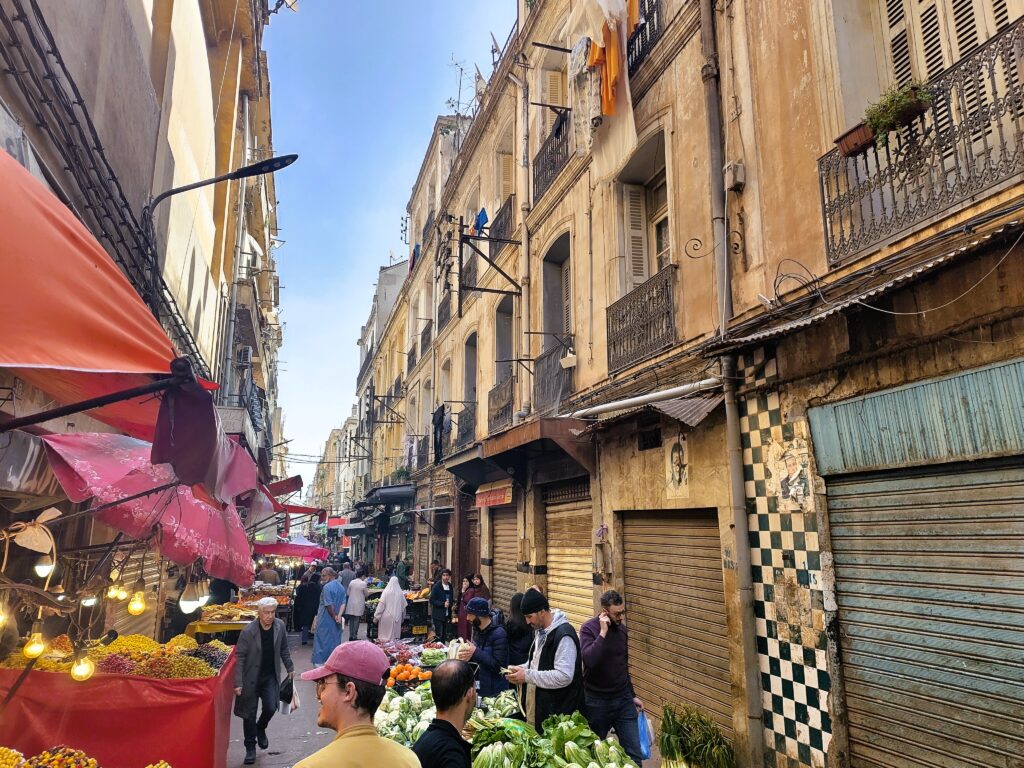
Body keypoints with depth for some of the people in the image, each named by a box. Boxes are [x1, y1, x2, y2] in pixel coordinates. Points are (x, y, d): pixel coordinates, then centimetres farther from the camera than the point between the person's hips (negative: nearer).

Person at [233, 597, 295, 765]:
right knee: (250, 714, 5)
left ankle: (261, 729, 27)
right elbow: (239, 657, -16)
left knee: (271, 708, -5)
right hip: (251, 677, -2)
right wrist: (238, 683, -19)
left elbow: (284, 649, 7)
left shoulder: (280, 626, -8)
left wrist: (290, 668, 11)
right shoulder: (248, 631, -20)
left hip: (271, 676, 3)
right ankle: (250, 748, 23)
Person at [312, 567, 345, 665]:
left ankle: (320, 660, 9)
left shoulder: (327, 587, -17)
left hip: (326, 619, -6)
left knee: (322, 638, 4)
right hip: (335, 621, 6)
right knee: (335, 638, 13)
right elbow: (343, 603, -2)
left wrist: (334, 616, -6)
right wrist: (339, 616, -11)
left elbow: (329, 605, -18)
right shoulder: (340, 586, 5)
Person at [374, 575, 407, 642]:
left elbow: (381, 605, -10)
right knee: (395, 633, 10)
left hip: (387, 616, -2)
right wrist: (403, 616, 19)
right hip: (397, 616, 3)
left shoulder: (386, 592, -10)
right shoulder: (400, 593, -3)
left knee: (384, 633, 6)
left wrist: (376, 617, -3)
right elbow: (403, 605, 5)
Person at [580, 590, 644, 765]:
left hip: (623, 699, 4)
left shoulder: (621, 628, 3)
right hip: (597, 702, -4)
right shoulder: (588, 629, -14)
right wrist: (603, 632, -29)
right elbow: (589, 660, -32)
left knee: (634, 752, 3)